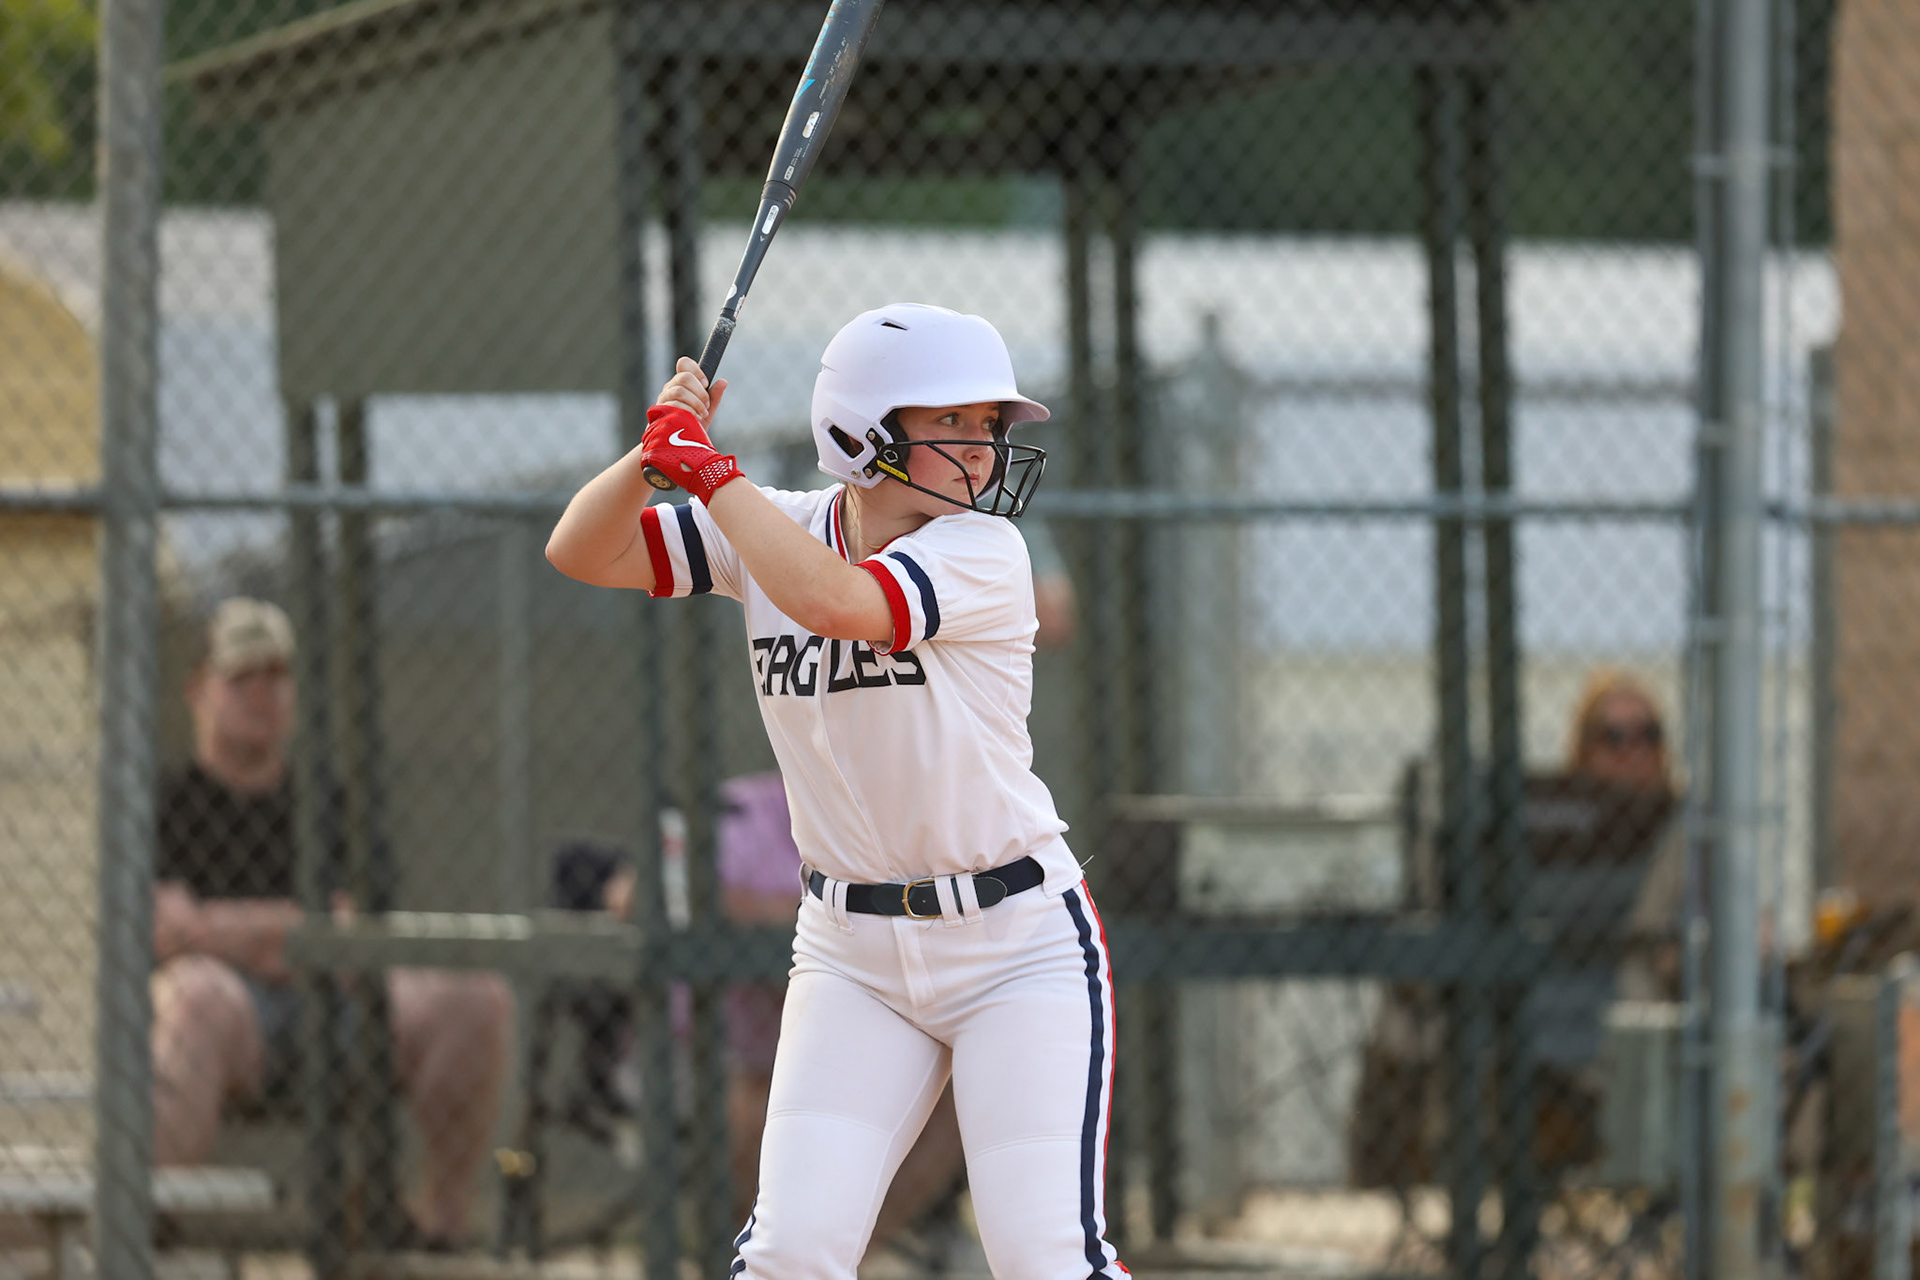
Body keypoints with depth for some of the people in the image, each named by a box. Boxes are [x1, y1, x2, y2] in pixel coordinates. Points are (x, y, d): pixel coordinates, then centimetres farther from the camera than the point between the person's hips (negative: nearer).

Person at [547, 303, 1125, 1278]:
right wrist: (659, 450, -19)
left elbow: (832, 599, -32)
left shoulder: (984, 553, -15)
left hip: (1016, 942, -3)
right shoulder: (775, 530, 0)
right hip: (850, 951, 3)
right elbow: (582, 554, -2)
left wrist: (706, 468, -23)